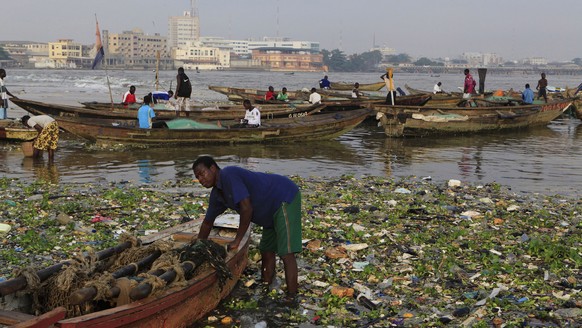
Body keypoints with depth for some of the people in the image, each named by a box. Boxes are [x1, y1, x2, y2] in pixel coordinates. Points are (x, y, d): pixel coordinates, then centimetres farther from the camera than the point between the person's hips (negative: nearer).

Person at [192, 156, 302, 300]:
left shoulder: (229, 175, -22)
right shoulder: (217, 195, 8)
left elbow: (246, 208, -26)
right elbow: (208, 222, 22)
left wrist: (237, 241, -17)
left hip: (285, 198, -10)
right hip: (272, 209, 10)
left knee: (286, 253, -14)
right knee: (267, 251, 14)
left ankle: (291, 299, -15)